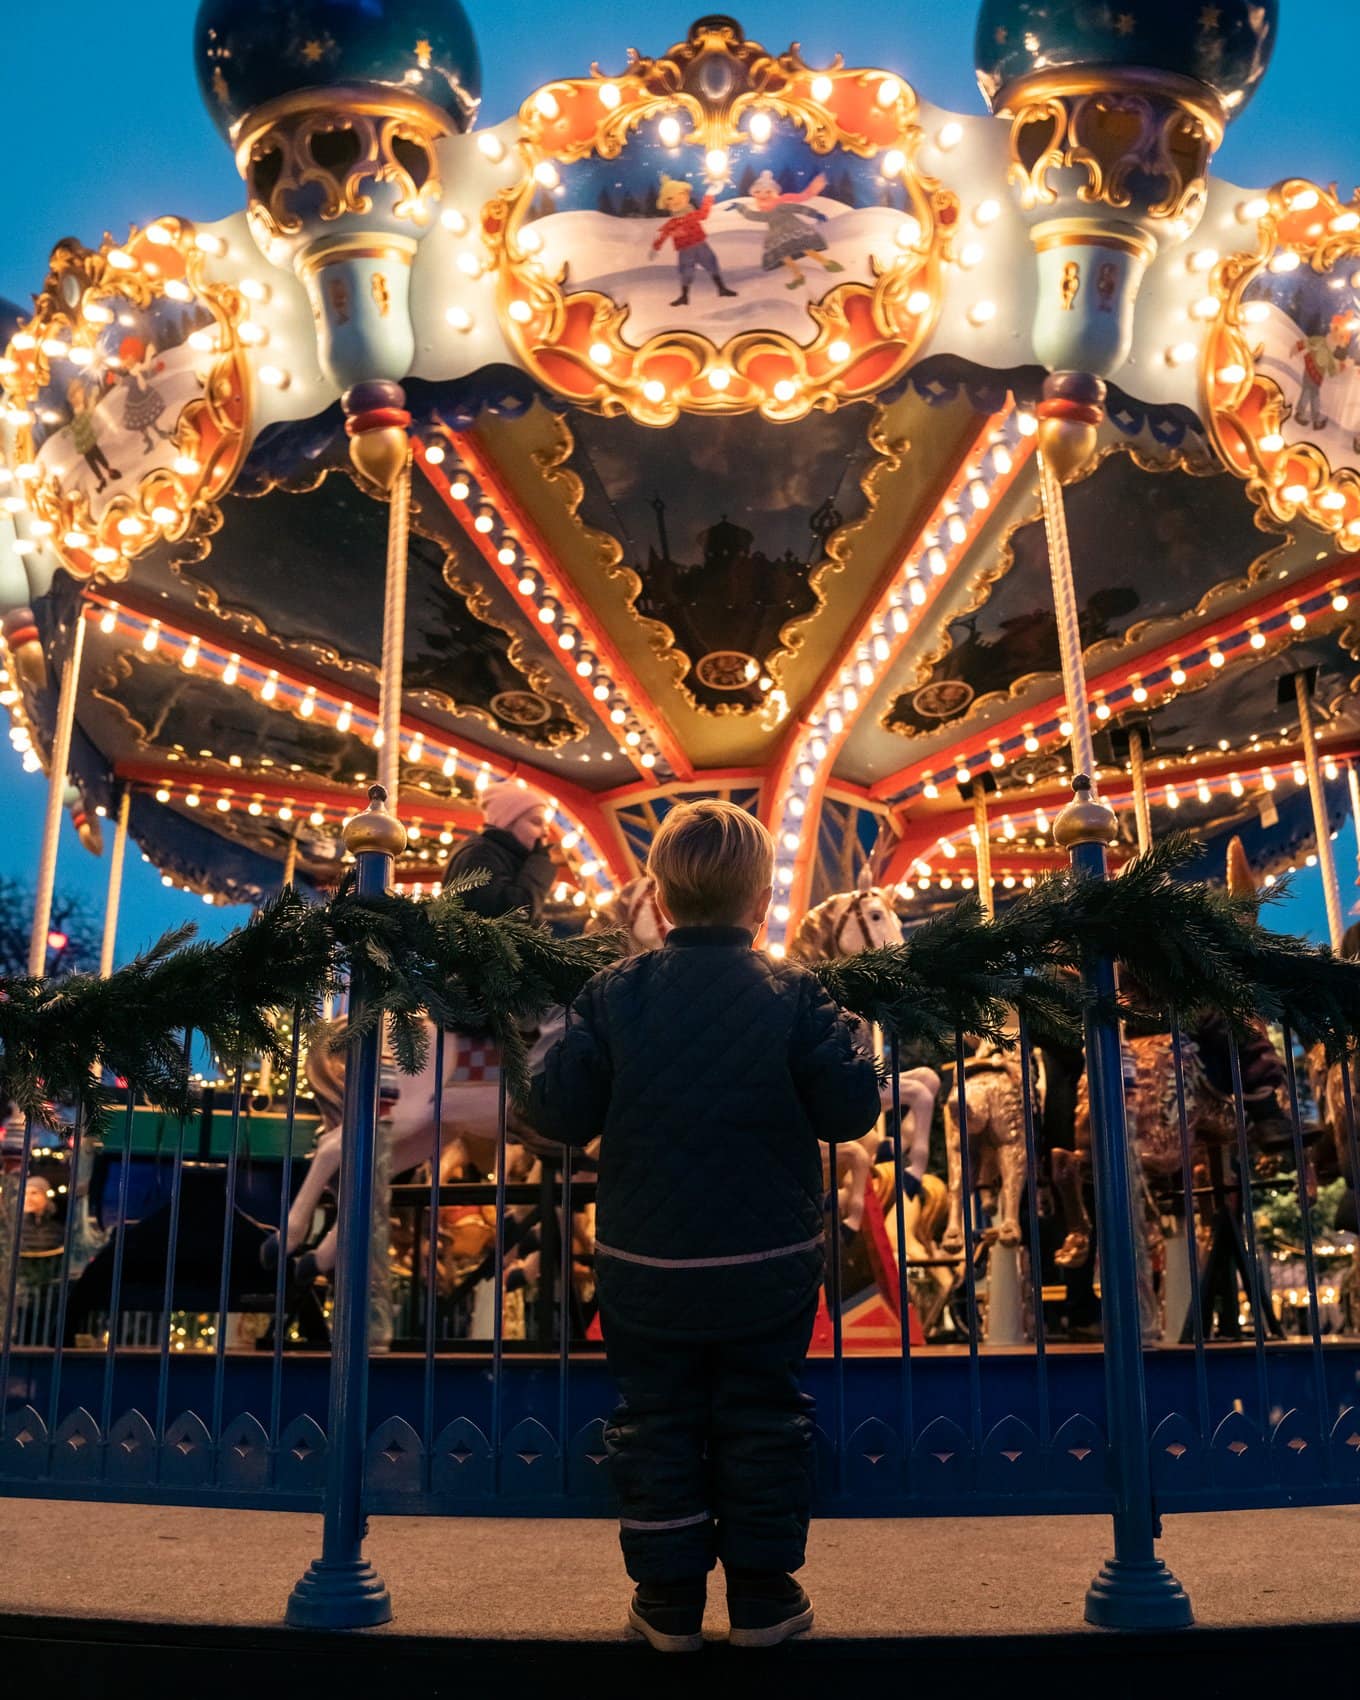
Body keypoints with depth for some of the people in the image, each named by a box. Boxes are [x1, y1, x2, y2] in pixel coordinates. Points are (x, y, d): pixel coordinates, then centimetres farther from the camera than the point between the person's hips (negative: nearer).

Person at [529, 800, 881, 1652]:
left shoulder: (614, 993, -8)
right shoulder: (792, 994, -11)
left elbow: (560, 1113, -9)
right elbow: (852, 1108, -10)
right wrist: (844, 1041, 8)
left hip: (646, 1269, 1)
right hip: (768, 1267, 0)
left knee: (657, 1423, 14)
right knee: (763, 1420, 15)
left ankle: (669, 1597, 24)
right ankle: (763, 1594, 24)